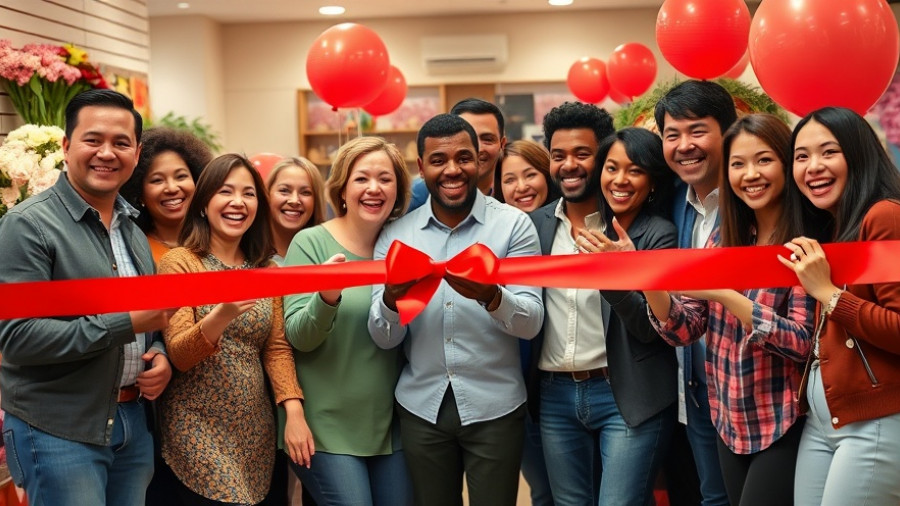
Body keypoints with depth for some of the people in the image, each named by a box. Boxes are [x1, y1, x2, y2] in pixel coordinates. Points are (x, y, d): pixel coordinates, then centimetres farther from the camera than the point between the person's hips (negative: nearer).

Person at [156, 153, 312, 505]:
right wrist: (221, 316, -33)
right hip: (199, 432, -5)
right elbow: (178, 356, -14)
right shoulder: (179, 262, -7)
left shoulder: (266, 270, 8)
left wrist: (294, 412, -10)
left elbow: (276, 348, 5)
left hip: (255, 430, 5)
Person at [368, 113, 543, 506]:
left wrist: (490, 296, -32)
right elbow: (383, 339, -3)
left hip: (495, 409, -2)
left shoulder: (513, 224, -6)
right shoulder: (396, 235, 0)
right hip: (421, 409, 2)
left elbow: (531, 323, -11)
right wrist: (391, 299, -24)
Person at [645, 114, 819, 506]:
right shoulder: (722, 240, 4)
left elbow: (803, 343, -20)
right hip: (730, 422, 6)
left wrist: (723, 293, -28)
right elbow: (684, 331, -1)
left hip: (784, 425, -6)